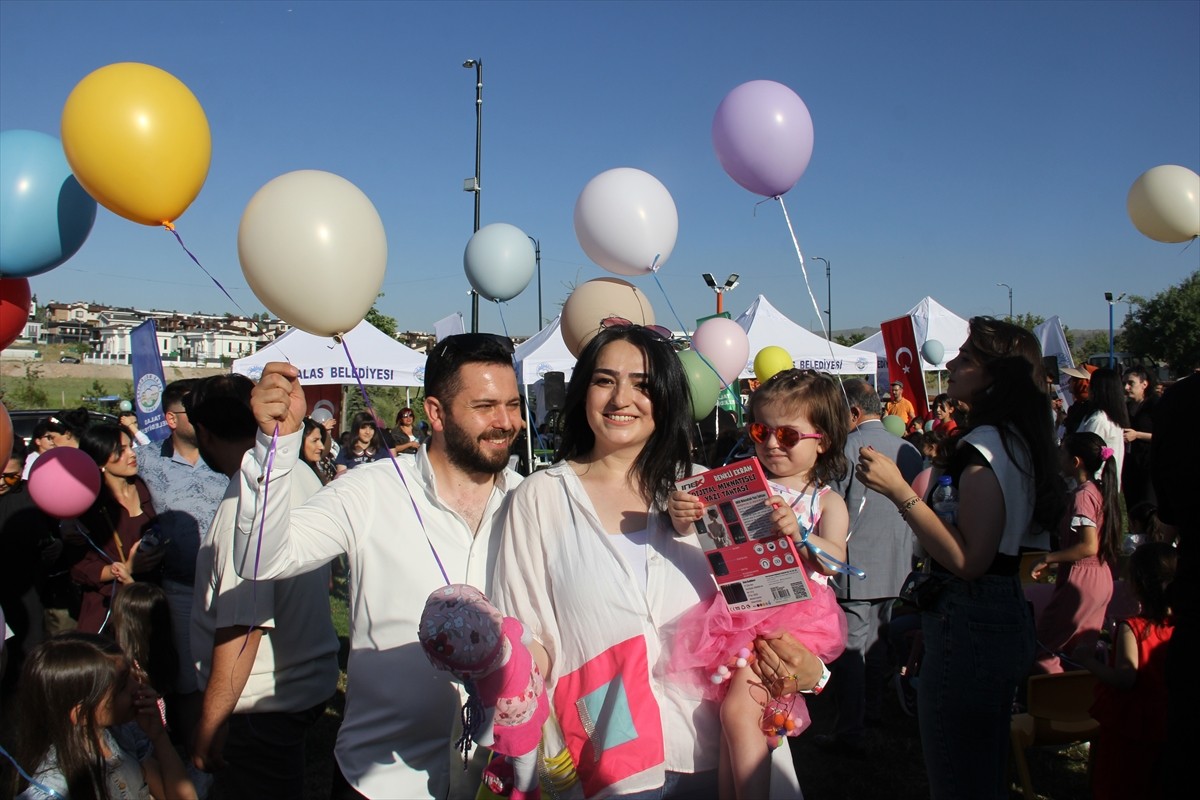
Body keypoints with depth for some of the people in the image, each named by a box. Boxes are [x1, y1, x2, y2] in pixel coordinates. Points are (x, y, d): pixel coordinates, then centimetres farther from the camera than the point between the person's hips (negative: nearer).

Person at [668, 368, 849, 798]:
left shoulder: (827, 502, 6)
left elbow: (835, 560, -9)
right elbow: (701, 534, 3)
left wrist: (798, 534, -27)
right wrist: (683, 516, -20)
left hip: (792, 615, -3)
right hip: (740, 611, 3)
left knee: (738, 710, -16)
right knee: (734, 713, -3)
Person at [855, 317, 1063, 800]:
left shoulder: (983, 444, -20)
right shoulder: (1019, 439, 10)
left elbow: (968, 559, -26)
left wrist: (899, 491, -27)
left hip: (970, 627, -10)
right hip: (1007, 619, 10)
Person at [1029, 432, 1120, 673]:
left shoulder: (1083, 495, -17)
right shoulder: (1100, 490, 10)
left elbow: (1089, 546, -24)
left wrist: (1047, 559, -18)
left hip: (1081, 579, -9)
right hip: (1102, 580, 10)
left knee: (1042, 651, -3)